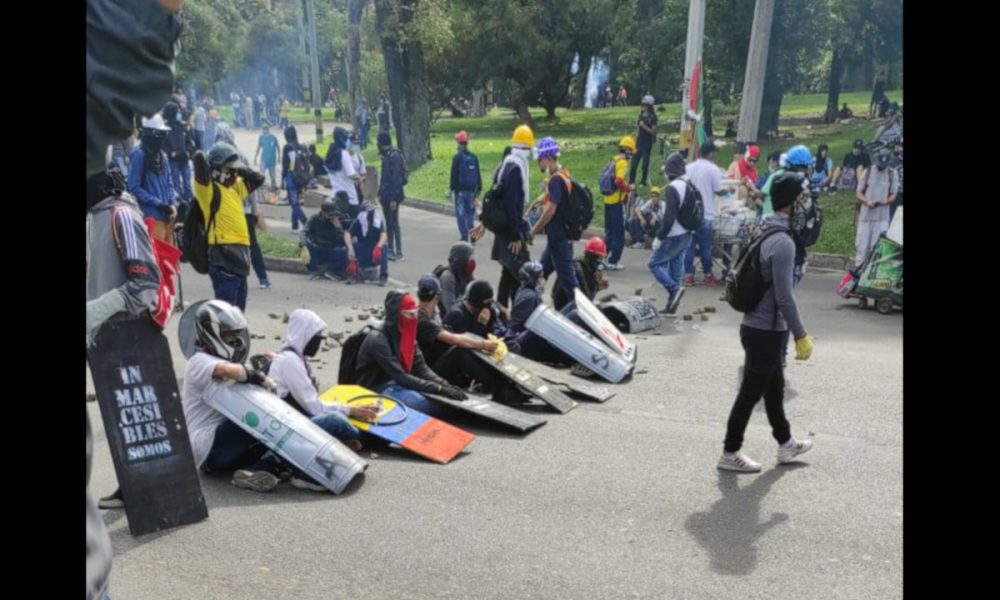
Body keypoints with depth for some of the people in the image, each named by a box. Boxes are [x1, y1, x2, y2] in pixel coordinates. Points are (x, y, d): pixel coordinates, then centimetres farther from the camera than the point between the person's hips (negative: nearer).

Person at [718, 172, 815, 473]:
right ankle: (730, 453, 15)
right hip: (765, 330, -10)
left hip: (758, 325, 10)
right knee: (751, 393, 3)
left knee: (774, 388, 21)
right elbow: (784, 297, -24)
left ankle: (786, 444, 37)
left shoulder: (765, 233, 7)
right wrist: (801, 335, -15)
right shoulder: (782, 242, -23)